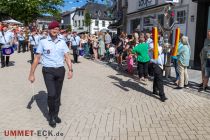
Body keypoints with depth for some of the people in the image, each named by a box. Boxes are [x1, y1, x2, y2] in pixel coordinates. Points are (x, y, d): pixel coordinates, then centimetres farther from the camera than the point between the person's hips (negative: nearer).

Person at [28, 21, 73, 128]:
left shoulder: (62, 42, 7)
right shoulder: (43, 42, 0)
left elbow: (67, 57, 3)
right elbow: (37, 58, -1)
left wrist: (70, 70, -10)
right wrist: (31, 74, -4)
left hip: (60, 70, 3)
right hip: (48, 71, -3)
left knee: (58, 94, 11)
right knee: (51, 94, -14)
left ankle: (55, 115, 29)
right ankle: (51, 116, 9)